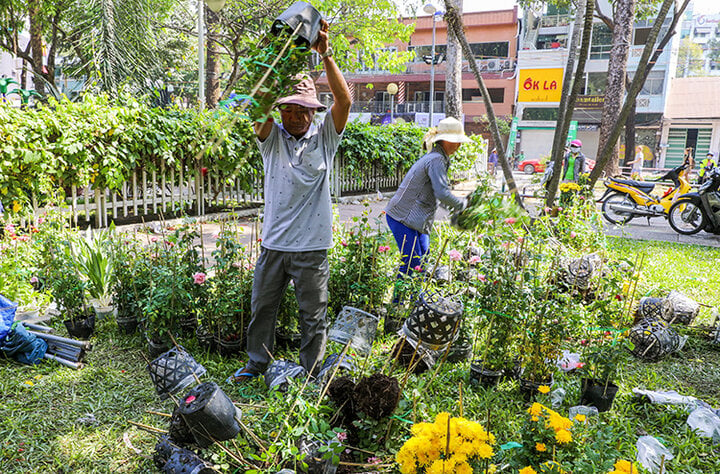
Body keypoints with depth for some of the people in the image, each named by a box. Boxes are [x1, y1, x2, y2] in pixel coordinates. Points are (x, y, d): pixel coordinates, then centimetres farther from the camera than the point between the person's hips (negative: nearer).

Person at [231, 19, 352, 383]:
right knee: (262, 307, 15)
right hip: (273, 243, 2)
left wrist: (325, 55, -24)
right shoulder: (271, 137, 5)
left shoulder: (324, 137, 2)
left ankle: (311, 375, 25)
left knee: (312, 315, 9)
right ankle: (256, 364, 36)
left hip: (311, 246, -2)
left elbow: (344, 100, -13)